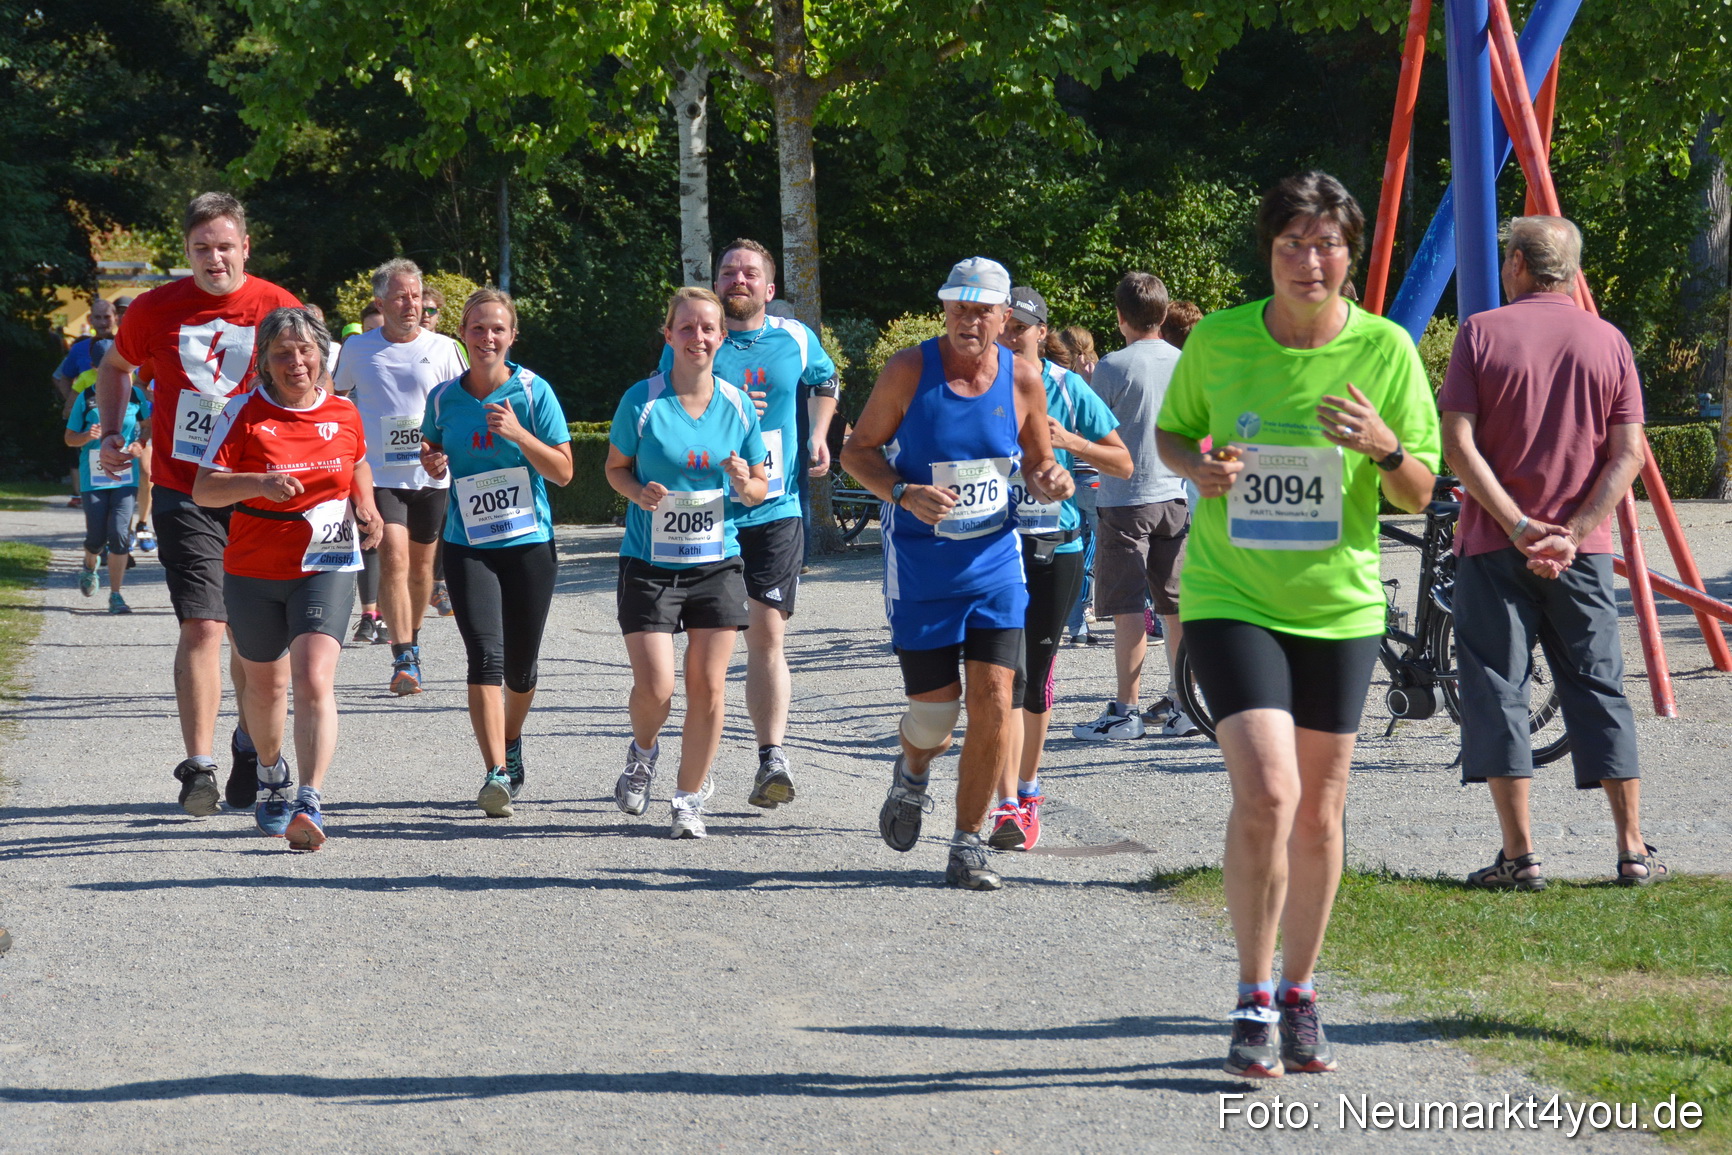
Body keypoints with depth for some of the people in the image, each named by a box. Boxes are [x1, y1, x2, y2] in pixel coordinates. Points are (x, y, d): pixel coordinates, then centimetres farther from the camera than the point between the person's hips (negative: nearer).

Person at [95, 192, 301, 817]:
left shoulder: (281, 309, -1)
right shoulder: (156, 310, 0)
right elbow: (115, 367, 20)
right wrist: (111, 435, 7)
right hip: (184, 494, -1)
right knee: (202, 625, -12)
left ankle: (249, 747, 32)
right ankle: (198, 767, -11)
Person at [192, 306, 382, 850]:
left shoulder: (343, 415, 2)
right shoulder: (244, 413, -7)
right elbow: (204, 489, -11)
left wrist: (365, 507, 4)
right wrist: (258, 483, -28)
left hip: (326, 568, -1)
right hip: (253, 572, 1)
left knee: (314, 681, -20)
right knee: (265, 684, 17)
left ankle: (310, 803, -27)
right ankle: (270, 772, 47)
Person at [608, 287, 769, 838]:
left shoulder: (738, 405, 2)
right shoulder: (642, 400, -6)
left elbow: (762, 485, 10)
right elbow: (616, 467, 6)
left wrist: (745, 485, -13)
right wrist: (639, 493, -15)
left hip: (717, 564, 2)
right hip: (650, 562, -2)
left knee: (708, 688, -1)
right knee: (654, 688, -9)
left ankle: (690, 799, 14)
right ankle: (643, 750, 25)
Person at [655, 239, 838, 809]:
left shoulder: (796, 339, 7)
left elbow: (824, 382, 28)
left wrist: (818, 438, 13)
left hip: (776, 510, 1)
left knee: (767, 634, -7)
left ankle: (772, 756, -12)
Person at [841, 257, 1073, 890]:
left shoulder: (1023, 380, -1)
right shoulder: (909, 370, -8)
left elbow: (1037, 465, 12)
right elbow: (857, 450, -2)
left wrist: (1052, 483, -12)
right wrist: (905, 493, -20)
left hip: (995, 562, 2)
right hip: (920, 568, -2)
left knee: (993, 703, -8)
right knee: (935, 711, 1)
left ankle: (968, 845, 6)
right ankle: (912, 776, 38)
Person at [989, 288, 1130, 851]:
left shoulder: (1068, 389, 1)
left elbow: (1123, 463, 4)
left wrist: (1068, 441, -11)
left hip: (1056, 546, 1)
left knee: (1037, 675, 10)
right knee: (1008, 672, -12)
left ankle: (1027, 792, 27)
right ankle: (1008, 806, -16)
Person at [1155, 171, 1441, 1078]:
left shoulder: (1385, 350, -4)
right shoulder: (1217, 340, -5)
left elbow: (1420, 495, 1)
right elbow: (1172, 431, 12)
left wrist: (1384, 448, -21)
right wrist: (1197, 466, -10)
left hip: (1338, 604, 2)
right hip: (1230, 597, -2)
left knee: (1319, 814, 10)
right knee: (1265, 792, -18)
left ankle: (1299, 999, 29)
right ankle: (1253, 1003, -5)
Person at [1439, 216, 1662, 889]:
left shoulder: (1481, 333, -2)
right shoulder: (1609, 342, 6)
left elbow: (1458, 444, -11)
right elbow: (1628, 454, -2)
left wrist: (1519, 525, -12)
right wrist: (1573, 533, -7)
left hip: (1495, 546, -3)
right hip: (1582, 550, 3)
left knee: (1497, 688, 2)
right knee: (1599, 687, 9)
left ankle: (1519, 854, -3)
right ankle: (1633, 850, 8)